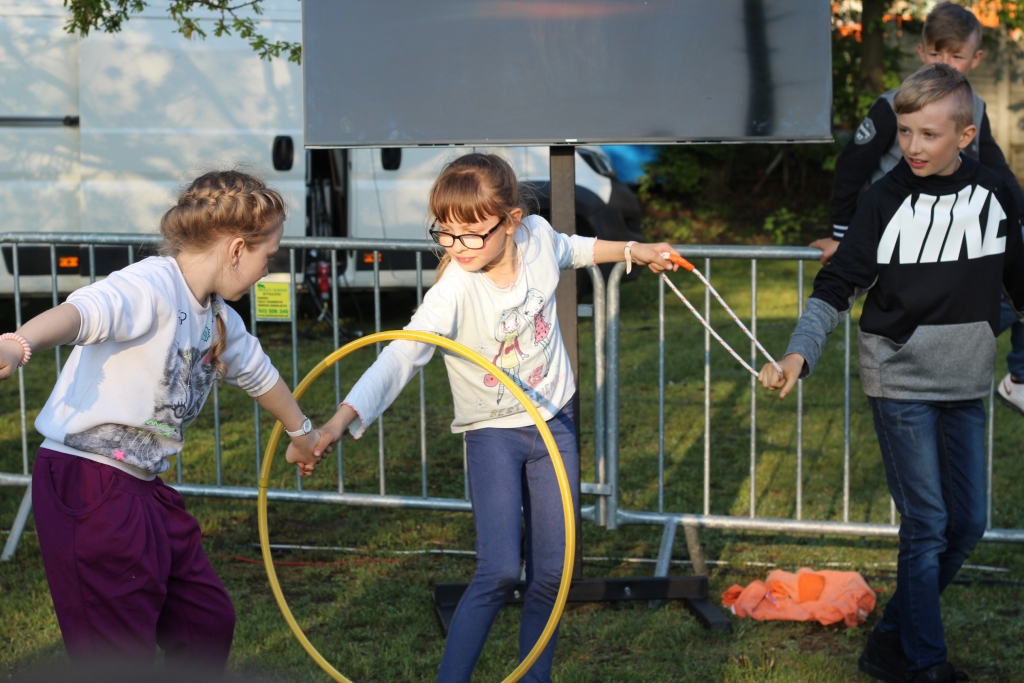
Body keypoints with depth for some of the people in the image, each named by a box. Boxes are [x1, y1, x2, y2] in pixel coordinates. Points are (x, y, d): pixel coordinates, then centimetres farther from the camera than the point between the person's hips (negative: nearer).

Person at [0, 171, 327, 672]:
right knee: (120, 653, -9)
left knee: (209, 621, 18)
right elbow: (83, 311, -38)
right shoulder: (152, 286, -17)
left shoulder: (219, 318, 14)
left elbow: (256, 371, 33)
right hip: (86, 484, -10)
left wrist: (300, 432, 52)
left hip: (143, 489, 10)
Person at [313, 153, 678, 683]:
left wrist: (632, 251, 22)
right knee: (498, 570, -18)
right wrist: (344, 417, -53)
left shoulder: (537, 236, -13)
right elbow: (402, 355, -39)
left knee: (550, 572, 5)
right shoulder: (454, 291, -28)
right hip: (492, 433, -4)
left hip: (553, 423, 4)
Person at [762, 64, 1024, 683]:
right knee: (926, 525, -4)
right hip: (901, 383, -4)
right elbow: (838, 286, -9)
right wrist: (800, 354, -23)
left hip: (966, 384, 4)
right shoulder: (887, 198, -8)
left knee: (968, 523, 8)